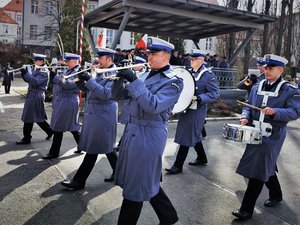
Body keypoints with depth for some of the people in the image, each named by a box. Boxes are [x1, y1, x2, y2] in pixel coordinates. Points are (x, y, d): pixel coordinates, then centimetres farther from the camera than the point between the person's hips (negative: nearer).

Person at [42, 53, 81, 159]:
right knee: (71, 126, 13)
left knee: (58, 127, -4)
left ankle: (54, 152, 7)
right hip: (61, 101, 9)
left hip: (68, 102, -9)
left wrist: (57, 78, -18)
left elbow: (68, 84, -25)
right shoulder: (68, 71, 16)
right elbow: (61, 83, 19)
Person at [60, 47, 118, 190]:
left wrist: (89, 80, -26)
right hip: (94, 115, 9)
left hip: (102, 118, -9)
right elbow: (92, 91, 17)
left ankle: (79, 181, 7)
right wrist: (83, 84, -2)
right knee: (105, 147, 17)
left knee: (92, 150, -1)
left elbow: (105, 94, -25)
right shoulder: (100, 73, 14)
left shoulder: (115, 74, -13)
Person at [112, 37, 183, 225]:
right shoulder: (145, 76, 12)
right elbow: (119, 96, 11)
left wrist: (133, 80, -25)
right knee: (147, 181, 19)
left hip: (149, 135, -8)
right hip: (132, 130, 8)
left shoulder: (173, 81, -11)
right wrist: (121, 78, -7)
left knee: (136, 185, 2)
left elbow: (153, 106, -25)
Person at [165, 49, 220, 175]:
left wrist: (199, 98, -24)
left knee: (186, 137, -4)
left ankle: (178, 165, 5)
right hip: (186, 109, 7)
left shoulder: (208, 75, -10)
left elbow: (215, 93, -12)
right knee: (194, 135, 18)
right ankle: (202, 158, 37)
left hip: (196, 111, -7)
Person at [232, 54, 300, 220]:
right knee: (266, 167, 21)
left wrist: (275, 112, -28)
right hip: (255, 134, 6)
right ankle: (276, 195, 45)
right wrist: (245, 117, -7)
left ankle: (247, 209, 3)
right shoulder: (257, 87, 9)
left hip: (272, 137, -6)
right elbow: (248, 105, 13)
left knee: (258, 170, -6)